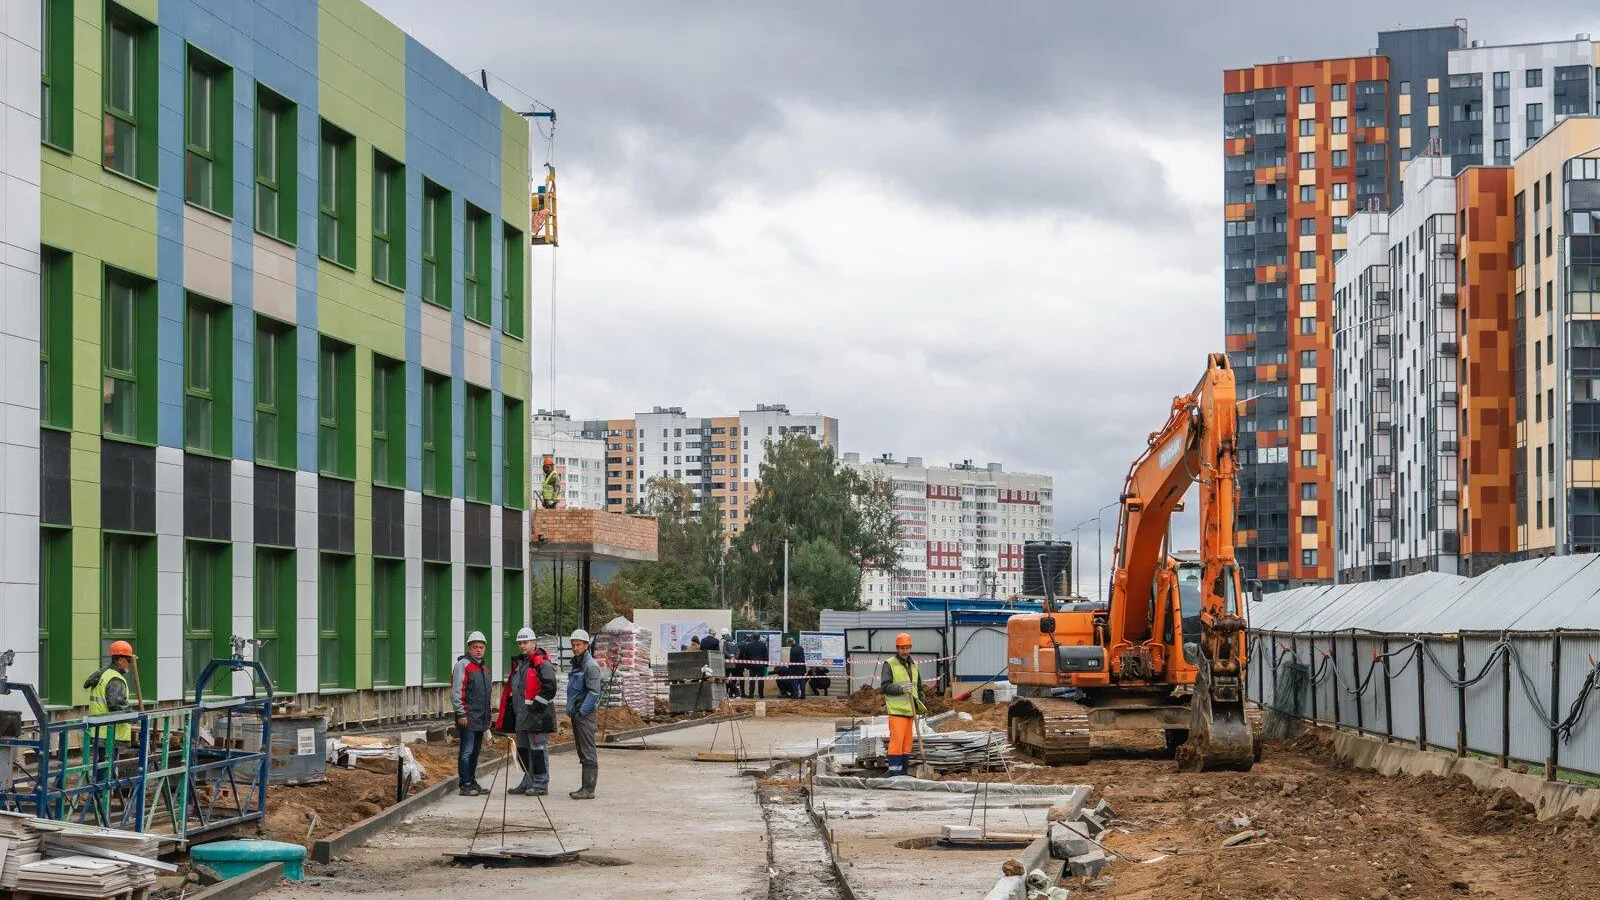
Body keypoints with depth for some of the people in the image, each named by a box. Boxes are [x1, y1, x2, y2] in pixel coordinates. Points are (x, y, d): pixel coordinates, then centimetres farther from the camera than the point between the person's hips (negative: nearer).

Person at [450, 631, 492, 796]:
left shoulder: (483, 667, 18)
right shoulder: (463, 665, -8)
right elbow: (456, 692, -13)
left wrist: (487, 716, 23)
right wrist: (461, 714, -18)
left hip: (481, 719, 9)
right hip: (468, 717, -9)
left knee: (476, 751, 13)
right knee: (467, 751, -8)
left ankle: (472, 782, 19)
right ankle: (465, 785, -8)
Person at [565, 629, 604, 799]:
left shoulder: (590, 666, -12)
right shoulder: (576, 664, 17)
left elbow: (594, 692, -20)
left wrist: (582, 712, -20)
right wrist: (570, 710, 15)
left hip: (585, 714, -10)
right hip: (576, 713, 10)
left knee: (588, 753, -9)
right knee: (582, 752, 12)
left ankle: (589, 790, -10)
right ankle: (585, 787, 16)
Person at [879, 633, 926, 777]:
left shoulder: (913, 665, 17)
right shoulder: (889, 664, -3)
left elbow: (919, 687, 23)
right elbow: (884, 686, -11)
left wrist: (921, 705, 14)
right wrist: (901, 689, -24)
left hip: (909, 710, 7)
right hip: (896, 710, -7)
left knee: (907, 742, 8)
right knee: (896, 740, -12)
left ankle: (904, 773, 13)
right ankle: (894, 773, -12)